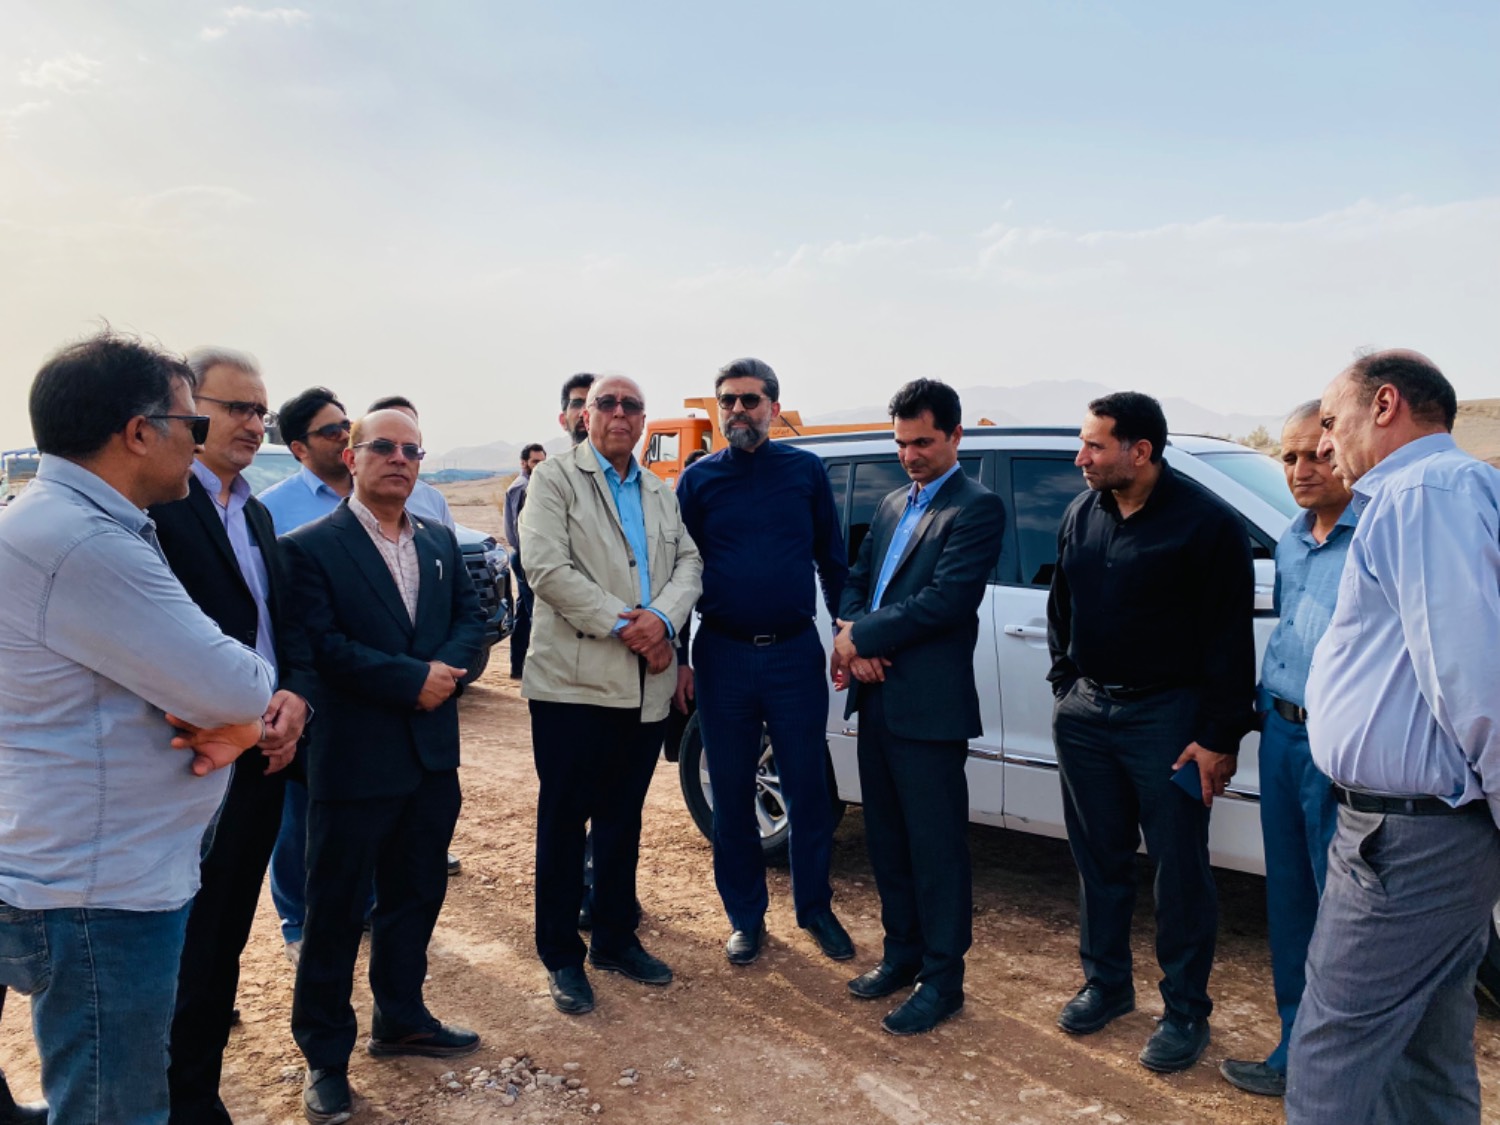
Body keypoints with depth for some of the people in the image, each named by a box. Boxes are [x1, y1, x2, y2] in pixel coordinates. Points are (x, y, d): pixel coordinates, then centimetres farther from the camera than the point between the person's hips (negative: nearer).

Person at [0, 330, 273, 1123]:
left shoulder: (81, 526, 9)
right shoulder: (82, 545, -25)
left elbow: (180, 670, 11)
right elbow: (235, 689, -25)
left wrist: (235, 716, -10)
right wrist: (242, 706, -1)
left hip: (108, 879, 10)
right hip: (100, 900, -10)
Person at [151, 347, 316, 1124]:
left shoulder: (257, 513, 14)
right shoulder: (153, 501, -13)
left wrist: (296, 695, -5)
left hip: (263, 757, 8)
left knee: (227, 941, 19)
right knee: (189, 948, 5)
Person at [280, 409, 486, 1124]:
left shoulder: (439, 543, 10)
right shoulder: (310, 547, -9)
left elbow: (470, 618, 6)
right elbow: (320, 644, -18)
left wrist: (443, 670, -14)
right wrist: (413, 680, -19)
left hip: (433, 755, 6)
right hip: (353, 759, -6)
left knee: (416, 893, 18)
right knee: (336, 905, 7)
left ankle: (400, 1019, 37)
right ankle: (324, 1053, 23)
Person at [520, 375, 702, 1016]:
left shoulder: (661, 494, 18)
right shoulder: (555, 478, 0)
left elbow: (688, 563, 8)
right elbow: (546, 567, -13)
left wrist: (662, 617, -13)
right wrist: (621, 625, -16)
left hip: (645, 685, 5)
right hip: (574, 681, -5)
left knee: (623, 819, 15)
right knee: (564, 820, 4)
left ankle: (615, 939, 29)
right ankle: (561, 957, 17)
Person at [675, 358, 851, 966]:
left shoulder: (806, 470, 3)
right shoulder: (699, 479, 4)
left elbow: (833, 561, 8)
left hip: (795, 653, 0)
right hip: (722, 657, 1)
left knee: (807, 789, 7)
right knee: (731, 794, 10)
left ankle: (815, 909, 26)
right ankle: (745, 916, 25)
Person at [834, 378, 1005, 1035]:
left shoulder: (976, 509, -8)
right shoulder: (893, 506, 17)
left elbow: (946, 600, -19)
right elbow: (856, 579, 14)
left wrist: (862, 636, -13)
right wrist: (853, 643, -6)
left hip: (929, 705, -8)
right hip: (875, 697, 8)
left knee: (936, 847, 4)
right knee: (887, 839, 17)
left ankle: (942, 979, 18)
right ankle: (902, 952, 33)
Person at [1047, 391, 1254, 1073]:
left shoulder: (1205, 523, -12)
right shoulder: (1082, 514, 7)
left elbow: (1229, 639, -12)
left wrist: (1220, 737, -13)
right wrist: (1065, 687, 12)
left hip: (1165, 717, -6)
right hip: (1085, 712, 6)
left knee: (1179, 869, 5)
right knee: (1098, 858, 15)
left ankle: (1185, 1012, 20)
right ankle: (1106, 983, 32)